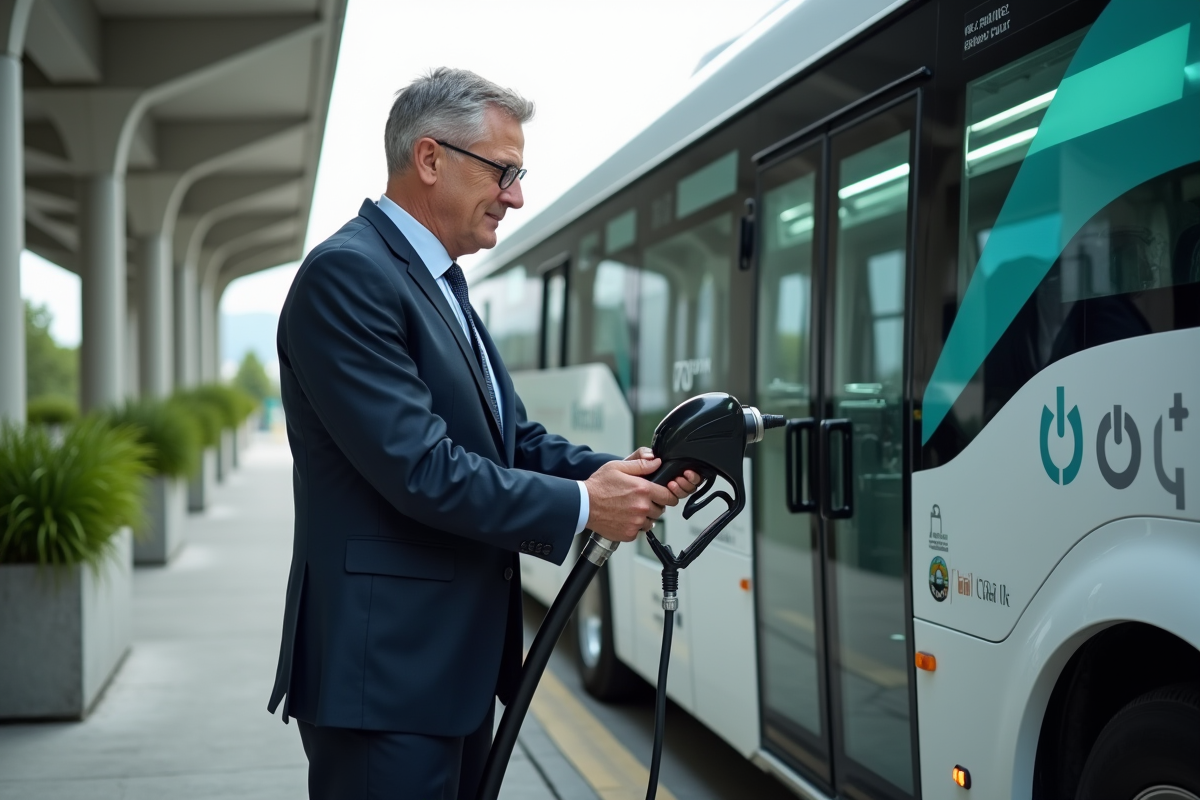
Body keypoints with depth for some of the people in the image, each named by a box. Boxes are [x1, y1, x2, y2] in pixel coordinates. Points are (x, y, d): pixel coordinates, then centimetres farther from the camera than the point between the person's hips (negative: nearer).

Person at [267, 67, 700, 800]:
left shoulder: (443, 285, 16)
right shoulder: (348, 273, -15)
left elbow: (517, 441, 12)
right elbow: (419, 469, -23)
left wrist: (627, 475, -5)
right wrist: (580, 506, -14)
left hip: (457, 663, 10)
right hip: (386, 670, -10)